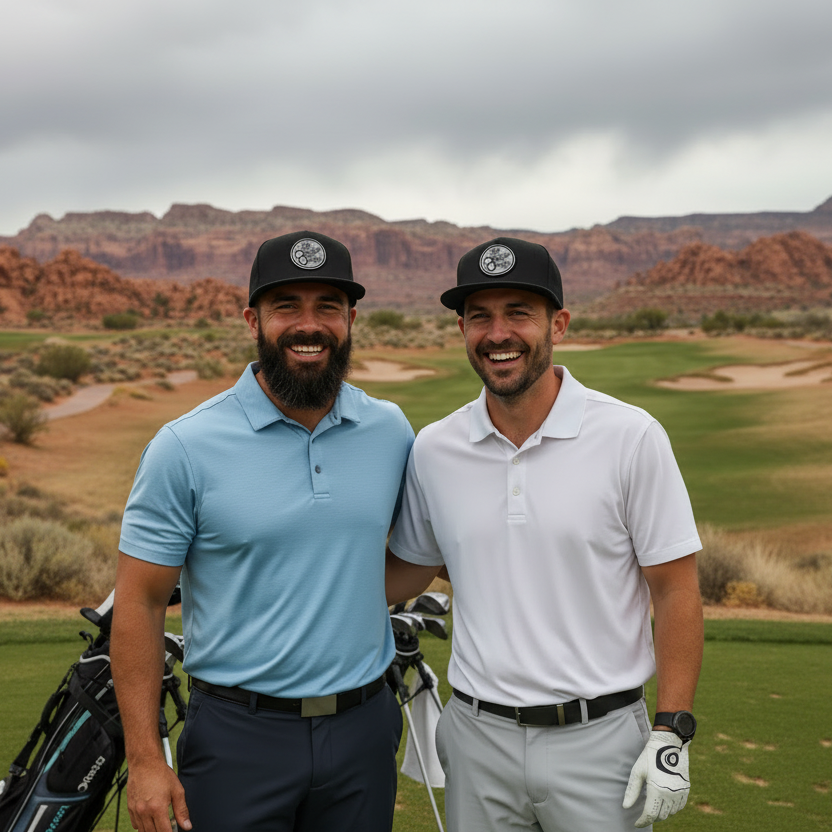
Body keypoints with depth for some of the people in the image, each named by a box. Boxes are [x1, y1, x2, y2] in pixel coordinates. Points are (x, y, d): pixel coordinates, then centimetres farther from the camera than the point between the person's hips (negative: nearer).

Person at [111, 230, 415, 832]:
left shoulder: (392, 431, 1)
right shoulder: (186, 446, -9)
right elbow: (140, 602, -7)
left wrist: (356, 608, 3)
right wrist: (145, 759, -10)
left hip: (364, 731, 3)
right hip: (240, 737, -3)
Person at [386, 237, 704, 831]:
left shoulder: (632, 437, -9)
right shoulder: (433, 450, 0)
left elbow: (675, 588, -6)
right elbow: (410, 569, 14)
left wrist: (671, 734, -9)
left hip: (598, 738, -3)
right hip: (477, 738, 3)